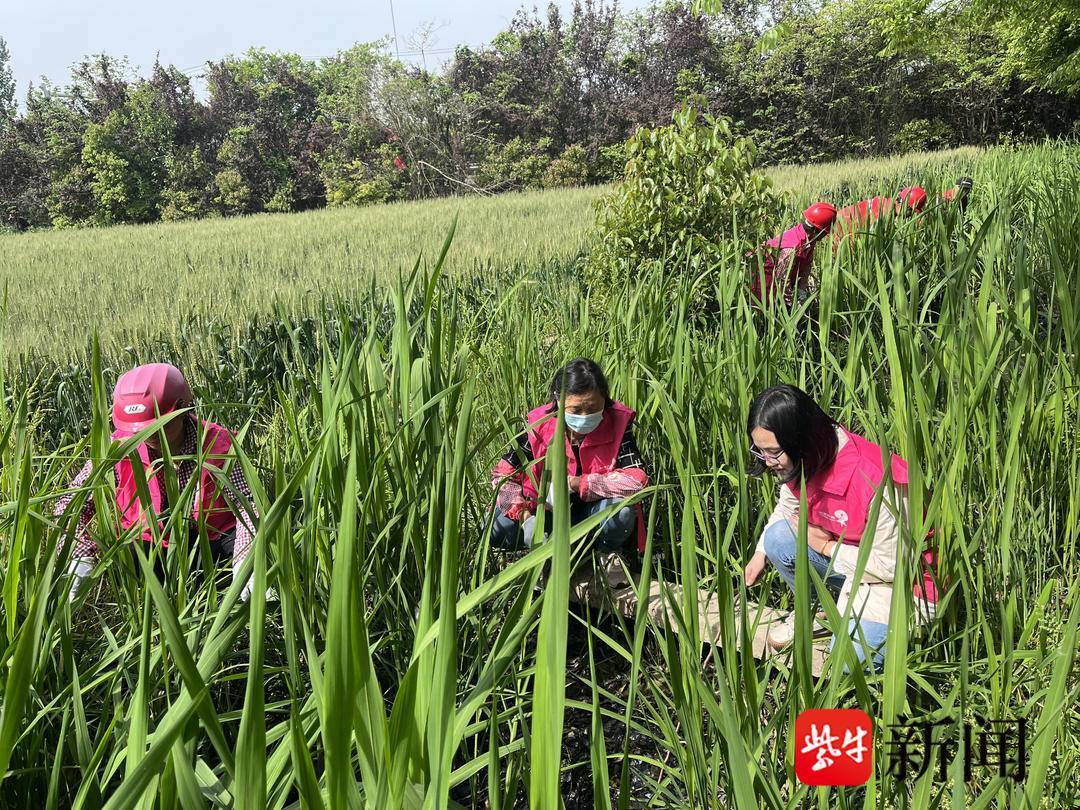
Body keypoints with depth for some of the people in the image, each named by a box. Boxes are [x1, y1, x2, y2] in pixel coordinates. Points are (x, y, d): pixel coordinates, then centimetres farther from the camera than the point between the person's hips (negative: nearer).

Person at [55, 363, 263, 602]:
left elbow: (246, 505, -21)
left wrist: (244, 565, -37)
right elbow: (71, 504, -7)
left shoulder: (216, 443, -15)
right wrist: (80, 559, -24)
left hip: (213, 539, -1)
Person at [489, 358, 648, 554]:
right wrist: (524, 516, -28)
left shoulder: (618, 423, -17)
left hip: (594, 514, 0)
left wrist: (573, 483, -26)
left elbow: (636, 480, -26)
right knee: (496, 528, -24)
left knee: (622, 510, -35)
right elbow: (504, 474, -11)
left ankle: (607, 554, -5)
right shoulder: (538, 426, -15)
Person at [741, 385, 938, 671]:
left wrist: (828, 547, -18)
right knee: (778, 536, -16)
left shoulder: (879, 483, -36)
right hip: (849, 560, 7)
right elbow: (788, 507, 12)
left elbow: (893, 566, -25)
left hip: (902, 580, -7)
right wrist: (761, 554, 4)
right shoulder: (803, 461, -12)